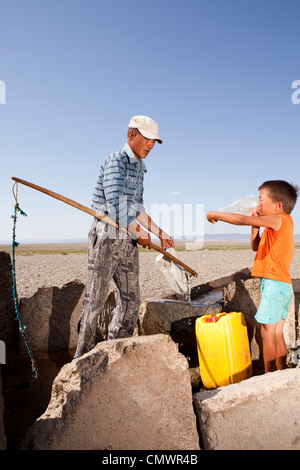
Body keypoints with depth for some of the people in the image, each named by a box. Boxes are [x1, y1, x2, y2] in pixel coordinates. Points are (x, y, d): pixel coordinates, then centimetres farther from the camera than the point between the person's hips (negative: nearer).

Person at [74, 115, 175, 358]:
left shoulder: (139, 168, 19)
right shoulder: (116, 161, -9)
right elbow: (115, 205, -19)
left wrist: (160, 233, 18)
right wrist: (140, 233, -11)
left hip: (128, 242, 9)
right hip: (106, 237, -8)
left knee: (131, 298, 10)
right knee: (95, 299, -2)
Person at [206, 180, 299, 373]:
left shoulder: (280, 219, -11)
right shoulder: (280, 223, 17)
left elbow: (242, 220, -22)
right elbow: (256, 247, 21)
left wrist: (215, 215, -11)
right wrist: (256, 225, 10)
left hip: (274, 283, -10)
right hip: (283, 285, 10)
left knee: (268, 332, -4)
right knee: (277, 334, 14)